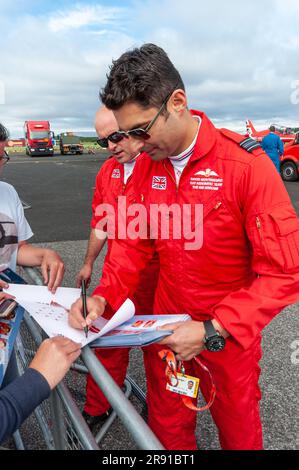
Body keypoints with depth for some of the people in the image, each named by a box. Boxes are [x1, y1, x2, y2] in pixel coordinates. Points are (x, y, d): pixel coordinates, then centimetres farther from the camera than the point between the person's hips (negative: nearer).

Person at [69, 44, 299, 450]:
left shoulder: (247, 164, -22)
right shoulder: (146, 165, -4)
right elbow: (134, 243, 2)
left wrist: (213, 332, -26)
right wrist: (103, 297, -14)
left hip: (229, 337, -4)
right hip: (164, 329, 5)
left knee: (238, 430, 22)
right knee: (166, 430, 25)